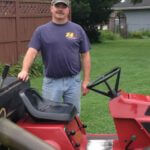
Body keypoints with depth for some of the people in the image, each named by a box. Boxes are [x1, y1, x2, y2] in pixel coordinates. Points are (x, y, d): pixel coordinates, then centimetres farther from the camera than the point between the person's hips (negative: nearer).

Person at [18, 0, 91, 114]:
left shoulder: (77, 30, 3)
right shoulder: (41, 31, 1)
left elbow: (85, 56, 3)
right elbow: (32, 52, -8)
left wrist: (86, 80, -1)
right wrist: (24, 71, -25)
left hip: (73, 80, 1)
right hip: (51, 81, -1)